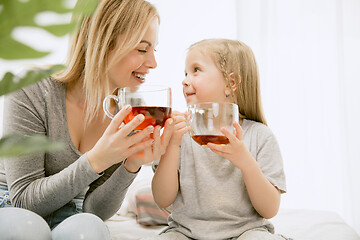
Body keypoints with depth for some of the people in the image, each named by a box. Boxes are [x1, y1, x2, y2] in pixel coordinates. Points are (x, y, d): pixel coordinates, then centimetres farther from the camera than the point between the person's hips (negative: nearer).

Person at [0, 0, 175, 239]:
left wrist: (131, 166, -22)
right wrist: (96, 160, -29)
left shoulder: (130, 114, -5)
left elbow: (94, 210, -4)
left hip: (70, 220, 2)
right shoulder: (31, 93, -17)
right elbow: (24, 201, -16)